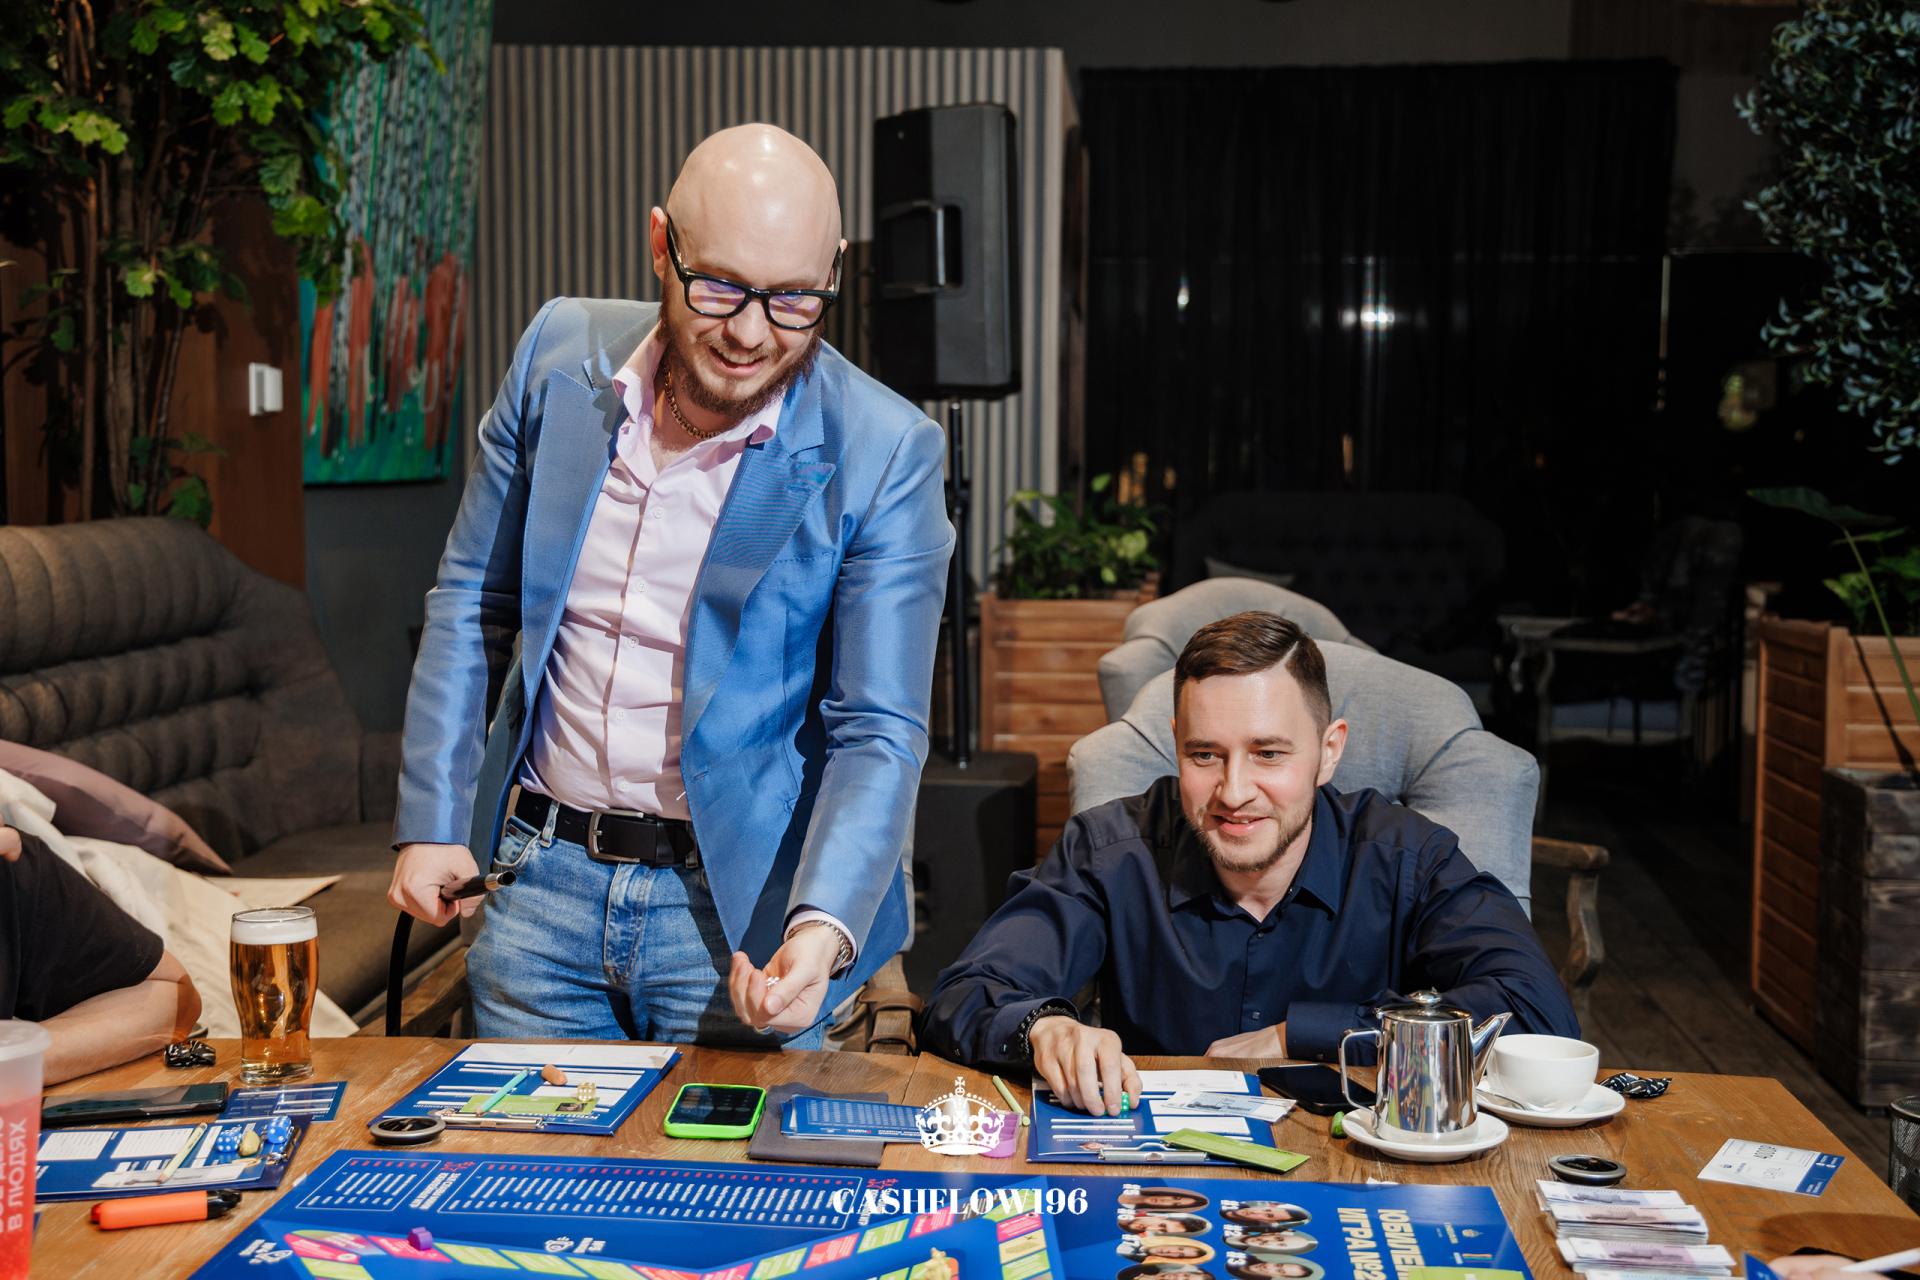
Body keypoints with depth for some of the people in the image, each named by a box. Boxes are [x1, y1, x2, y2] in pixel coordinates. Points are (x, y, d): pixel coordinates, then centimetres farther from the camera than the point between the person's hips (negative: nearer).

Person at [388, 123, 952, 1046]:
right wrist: (431, 824, 2)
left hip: (737, 910, -3)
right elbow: (472, 599, 7)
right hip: (539, 879, 3)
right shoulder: (560, 354, -3)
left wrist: (821, 928, -29)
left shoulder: (884, 455, -14)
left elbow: (878, 731, -13)